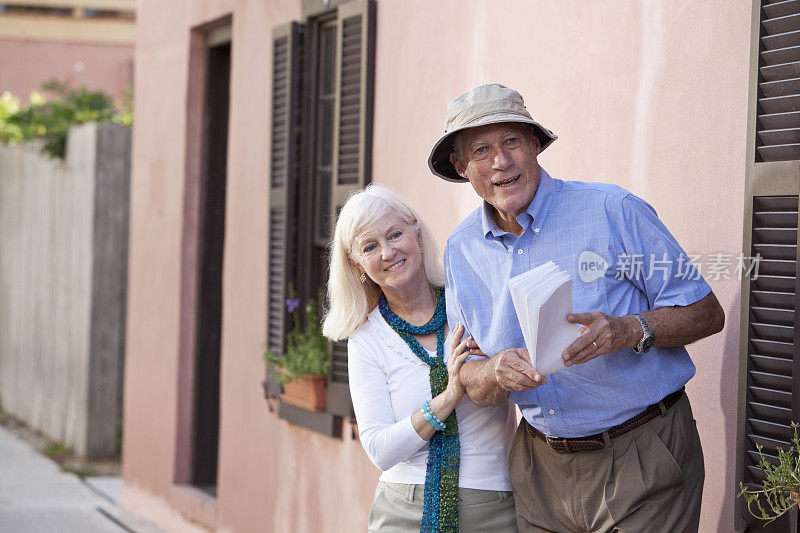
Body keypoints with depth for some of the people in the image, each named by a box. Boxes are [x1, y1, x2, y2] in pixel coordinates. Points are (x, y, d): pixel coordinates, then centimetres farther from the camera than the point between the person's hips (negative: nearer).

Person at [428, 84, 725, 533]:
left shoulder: (612, 211, -11)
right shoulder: (461, 251, 4)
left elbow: (708, 313, -8)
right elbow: (471, 380, 7)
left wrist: (630, 330, -27)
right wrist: (498, 372, -17)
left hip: (642, 462, -4)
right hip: (542, 471, 4)